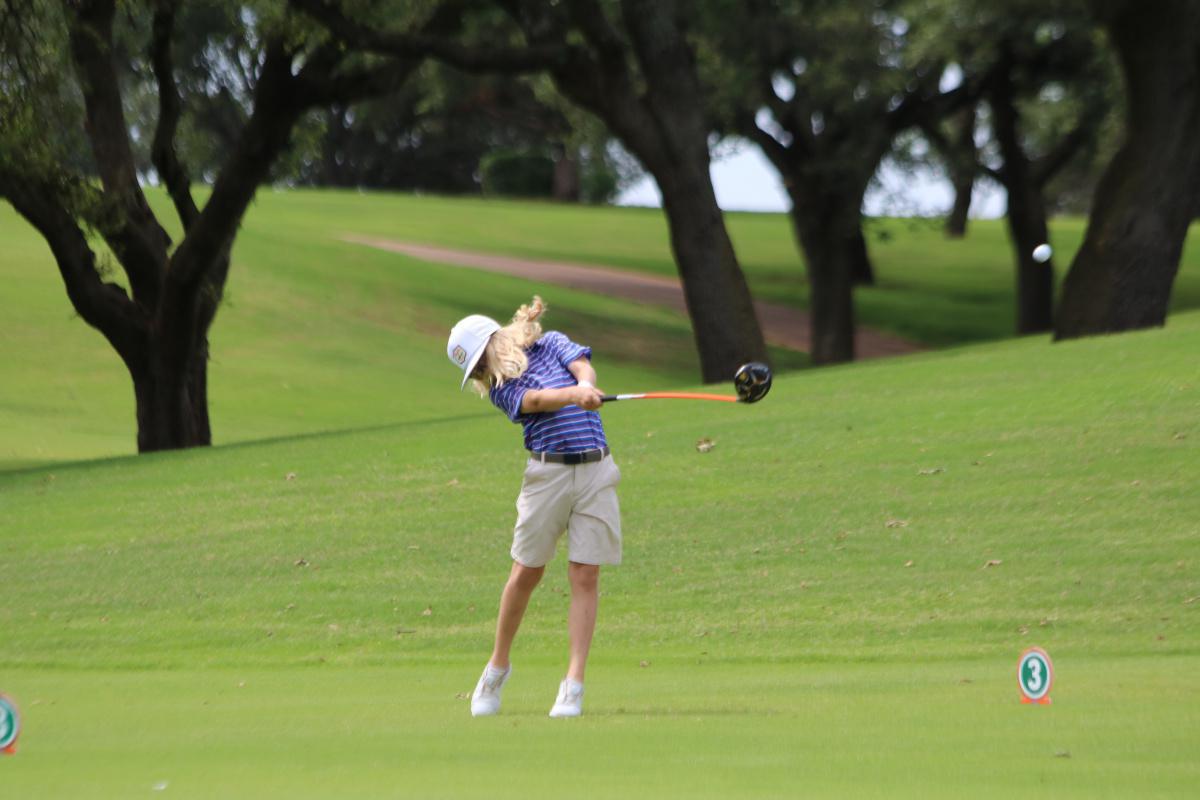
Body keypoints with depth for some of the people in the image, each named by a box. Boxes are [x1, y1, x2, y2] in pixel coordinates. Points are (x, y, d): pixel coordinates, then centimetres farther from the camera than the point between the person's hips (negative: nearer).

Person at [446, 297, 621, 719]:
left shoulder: (551, 344, 12)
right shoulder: (502, 388, 5)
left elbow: (583, 369, -5)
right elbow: (537, 400, -15)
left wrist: (586, 385, -28)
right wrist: (575, 394, -33)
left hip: (596, 473, 0)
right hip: (547, 474, 0)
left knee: (585, 577, -4)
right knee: (526, 573, 2)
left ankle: (574, 683, -5)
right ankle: (498, 665, 21)